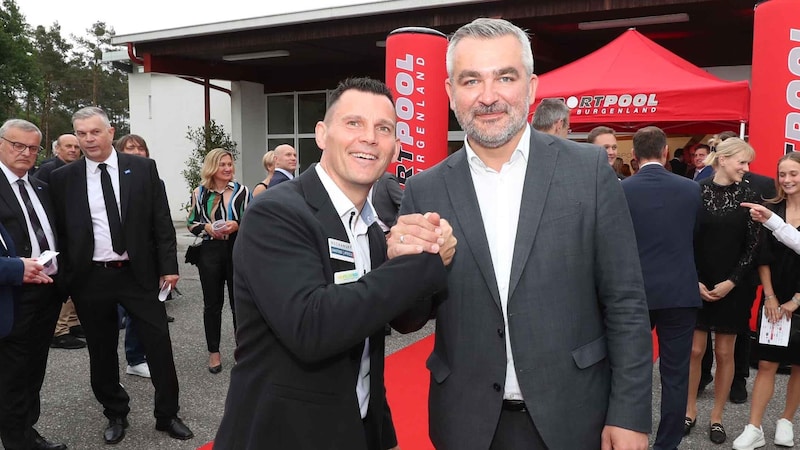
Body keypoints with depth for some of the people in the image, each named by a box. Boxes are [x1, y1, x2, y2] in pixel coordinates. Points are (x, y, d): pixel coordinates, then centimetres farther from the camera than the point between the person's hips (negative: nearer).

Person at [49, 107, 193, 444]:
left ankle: (167, 415, 22)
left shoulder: (142, 168, -1)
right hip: (91, 279, 1)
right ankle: (116, 414, 33)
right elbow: (59, 231, 5)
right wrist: (67, 278, 2)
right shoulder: (62, 178, 1)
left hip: (140, 274, -1)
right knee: (102, 352, 13)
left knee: (159, 345, 5)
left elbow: (161, 222, 0)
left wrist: (168, 266, -3)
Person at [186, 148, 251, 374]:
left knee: (239, 302, 6)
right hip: (210, 252, 1)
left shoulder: (242, 191, 0)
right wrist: (207, 228, -11)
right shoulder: (200, 192, 4)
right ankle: (213, 351, 21)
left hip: (238, 251, -1)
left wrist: (237, 226, -16)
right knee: (212, 303, 9)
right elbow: (191, 222, 8)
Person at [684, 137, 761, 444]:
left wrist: (731, 282, -8)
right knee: (695, 350, 4)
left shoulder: (748, 196, 0)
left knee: (725, 353, 8)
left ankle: (717, 417, 21)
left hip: (732, 287, 1)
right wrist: (694, 281, -8)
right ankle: (690, 411, 21)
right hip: (697, 285, -1)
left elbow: (752, 246, 0)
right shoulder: (697, 191, -5)